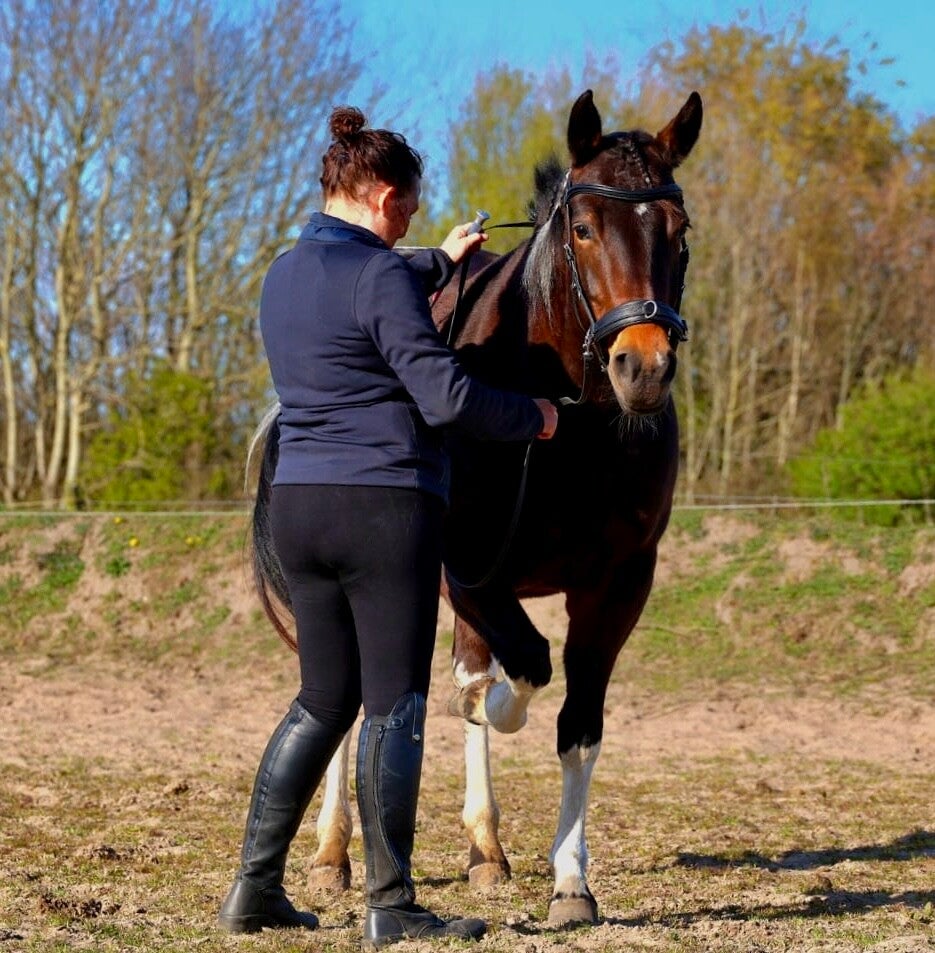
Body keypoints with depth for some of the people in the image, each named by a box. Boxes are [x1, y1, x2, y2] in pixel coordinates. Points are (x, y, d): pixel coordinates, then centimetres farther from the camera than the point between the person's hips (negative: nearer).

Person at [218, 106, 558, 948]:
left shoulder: (285, 274, 13)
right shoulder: (381, 275, -14)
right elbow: (445, 396, -18)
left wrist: (439, 264, 50)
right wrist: (531, 418, 0)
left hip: (299, 507, 8)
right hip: (386, 507, -8)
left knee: (323, 699, 16)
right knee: (395, 703, -1)